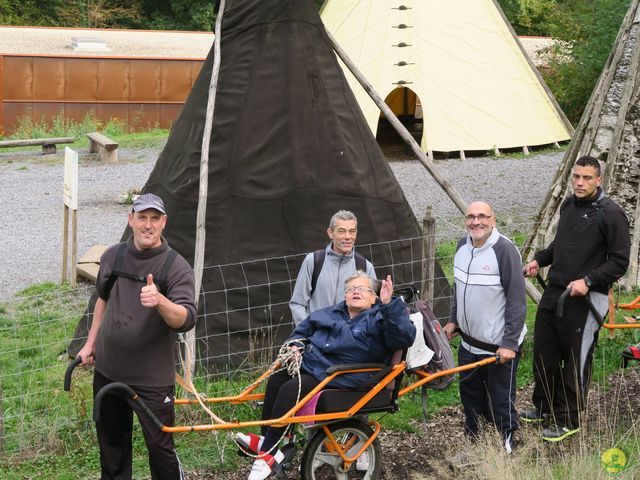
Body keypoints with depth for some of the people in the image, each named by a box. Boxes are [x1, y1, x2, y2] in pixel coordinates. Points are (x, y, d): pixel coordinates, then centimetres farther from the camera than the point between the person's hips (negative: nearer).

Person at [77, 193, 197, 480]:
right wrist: (90, 342, 18)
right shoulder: (113, 256, 1)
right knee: (111, 437, 19)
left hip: (152, 378, -5)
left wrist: (159, 300, -43)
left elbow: (186, 320, -25)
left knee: (160, 445, -2)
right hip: (108, 370, 5)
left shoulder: (176, 267, -14)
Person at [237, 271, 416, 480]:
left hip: (335, 377, -7)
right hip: (308, 364, 7)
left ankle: (267, 451, -17)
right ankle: (266, 439, -9)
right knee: (276, 378, -16)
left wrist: (390, 304, -28)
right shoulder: (330, 313, 21)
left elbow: (404, 337, -18)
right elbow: (303, 329, 32)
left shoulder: (377, 320, 1)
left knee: (290, 390, -24)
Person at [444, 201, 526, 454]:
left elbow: (517, 300, -18)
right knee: (470, 395, 18)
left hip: (499, 345, -7)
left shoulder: (505, 250, -19)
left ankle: (507, 447, 18)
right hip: (469, 341, 7)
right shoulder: (463, 246, 4)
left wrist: (510, 343, -19)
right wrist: (453, 320, 18)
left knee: (501, 400, 3)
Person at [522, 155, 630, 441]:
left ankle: (568, 420, 18)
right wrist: (539, 259, 9)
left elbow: (619, 262, -12)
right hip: (553, 292, 7)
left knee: (576, 360, 4)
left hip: (585, 299, -7)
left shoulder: (611, 214, -13)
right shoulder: (568, 206, 10)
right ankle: (544, 407, 34)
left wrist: (588, 281, -22)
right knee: (543, 352, 15)